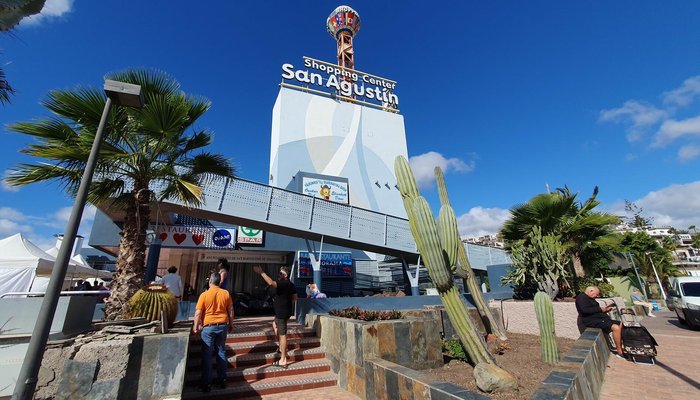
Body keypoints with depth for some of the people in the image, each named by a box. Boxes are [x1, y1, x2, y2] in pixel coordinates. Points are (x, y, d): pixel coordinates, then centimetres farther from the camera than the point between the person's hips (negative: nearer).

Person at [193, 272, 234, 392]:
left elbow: (198, 313, -9)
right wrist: (231, 325, 14)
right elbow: (230, 311, 2)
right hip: (222, 326, 3)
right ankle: (222, 380, 22)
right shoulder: (226, 293, -3)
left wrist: (196, 327, 6)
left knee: (207, 355, 8)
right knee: (221, 352, 14)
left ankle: (206, 384, 14)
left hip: (209, 327, -3)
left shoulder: (204, 295, -11)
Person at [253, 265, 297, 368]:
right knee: (275, 325, 30)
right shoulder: (291, 285, 8)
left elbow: (271, 283, -37)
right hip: (285, 311, 10)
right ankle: (282, 348, 33)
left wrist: (261, 272, -32)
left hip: (282, 312, -10)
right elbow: (294, 298, 15)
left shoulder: (283, 284, -20)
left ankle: (283, 361, 5)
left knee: (282, 335, -3)